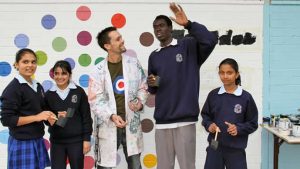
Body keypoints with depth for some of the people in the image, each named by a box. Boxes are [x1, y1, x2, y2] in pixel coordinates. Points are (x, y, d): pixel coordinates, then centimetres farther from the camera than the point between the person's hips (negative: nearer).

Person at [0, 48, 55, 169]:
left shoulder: (38, 87, 11)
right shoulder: (13, 88, -12)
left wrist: (48, 116, 0)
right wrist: (36, 117, -18)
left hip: (37, 141, 7)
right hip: (22, 143, -7)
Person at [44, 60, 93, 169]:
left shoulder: (79, 92, -4)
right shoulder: (49, 94, 0)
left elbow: (86, 117, -2)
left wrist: (86, 139, -5)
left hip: (76, 140, -1)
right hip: (56, 141, 1)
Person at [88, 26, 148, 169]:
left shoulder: (133, 63, 1)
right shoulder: (98, 71, -8)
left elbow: (143, 87, 10)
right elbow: (95, 101, -9)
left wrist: (140, 102, -9)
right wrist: (112, 116, -22)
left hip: (131, 122, 3)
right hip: (108, 125, -3)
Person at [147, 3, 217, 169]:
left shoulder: (188, 45, 0)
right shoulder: (154, 56, 16)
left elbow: (210, 40, -20)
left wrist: (187, 24, -27)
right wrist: (151, 84, 0)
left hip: (184, 120, -5)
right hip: (162, 121, 5)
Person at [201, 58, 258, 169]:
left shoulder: (246, 97, -6)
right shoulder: (213, 95, 1)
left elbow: (253, 123, -1)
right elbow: (205, 115, 11)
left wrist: (238, 128, -17)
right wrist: (209, 125, -8)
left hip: (236, 149, -2)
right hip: (214, 147, 2)